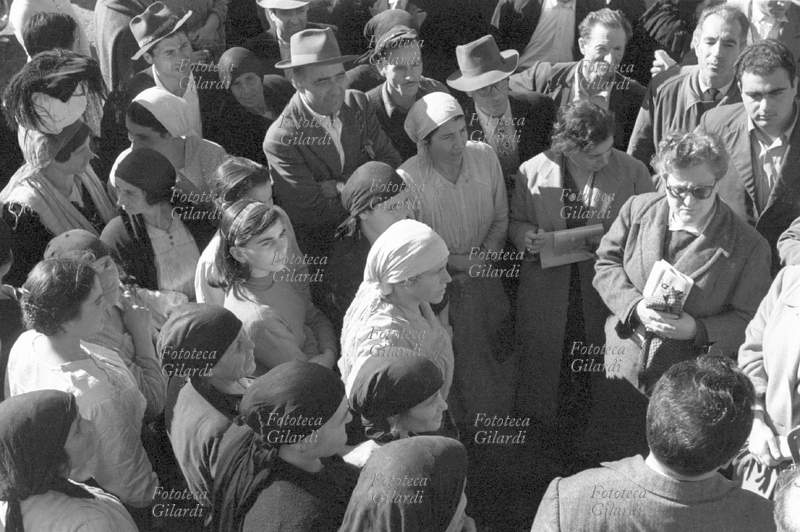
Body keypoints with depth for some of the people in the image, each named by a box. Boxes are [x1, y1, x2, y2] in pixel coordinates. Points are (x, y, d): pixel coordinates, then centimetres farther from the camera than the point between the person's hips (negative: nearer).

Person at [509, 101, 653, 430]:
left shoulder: (632, 172, -5)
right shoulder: (532, 172, -4)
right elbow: (516, 221, 9)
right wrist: (527, 238, -14)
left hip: (605, 295, 0)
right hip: (546, 296, 1)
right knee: (541, 367, 13)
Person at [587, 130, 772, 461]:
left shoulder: (749, 247, -13)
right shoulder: (638, 209, -3)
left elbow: (749, 321, -9)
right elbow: (606, 264, 2)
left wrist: (697, 330, -26)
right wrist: (636, 306, -16)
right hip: (623, 371, 3)